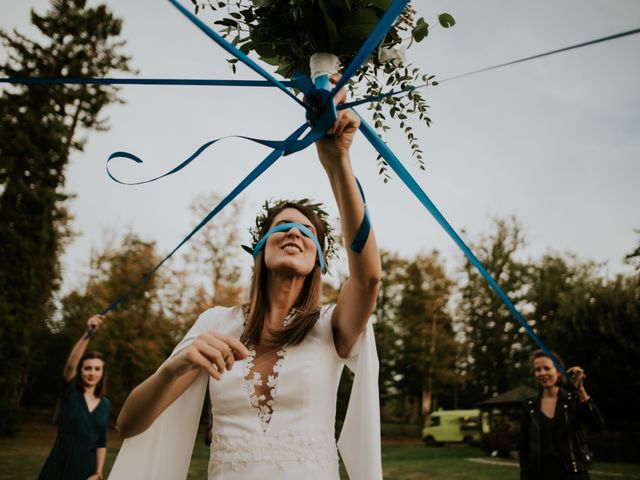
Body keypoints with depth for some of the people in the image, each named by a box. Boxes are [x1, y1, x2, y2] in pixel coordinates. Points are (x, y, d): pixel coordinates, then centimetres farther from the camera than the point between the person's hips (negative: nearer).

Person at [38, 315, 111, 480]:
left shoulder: (105, 404, 4)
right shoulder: (70, 393, -6)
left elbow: (101, 442, 7)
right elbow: (70, 365, -25)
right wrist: (88, 333, -39)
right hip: (60, 465, -3)